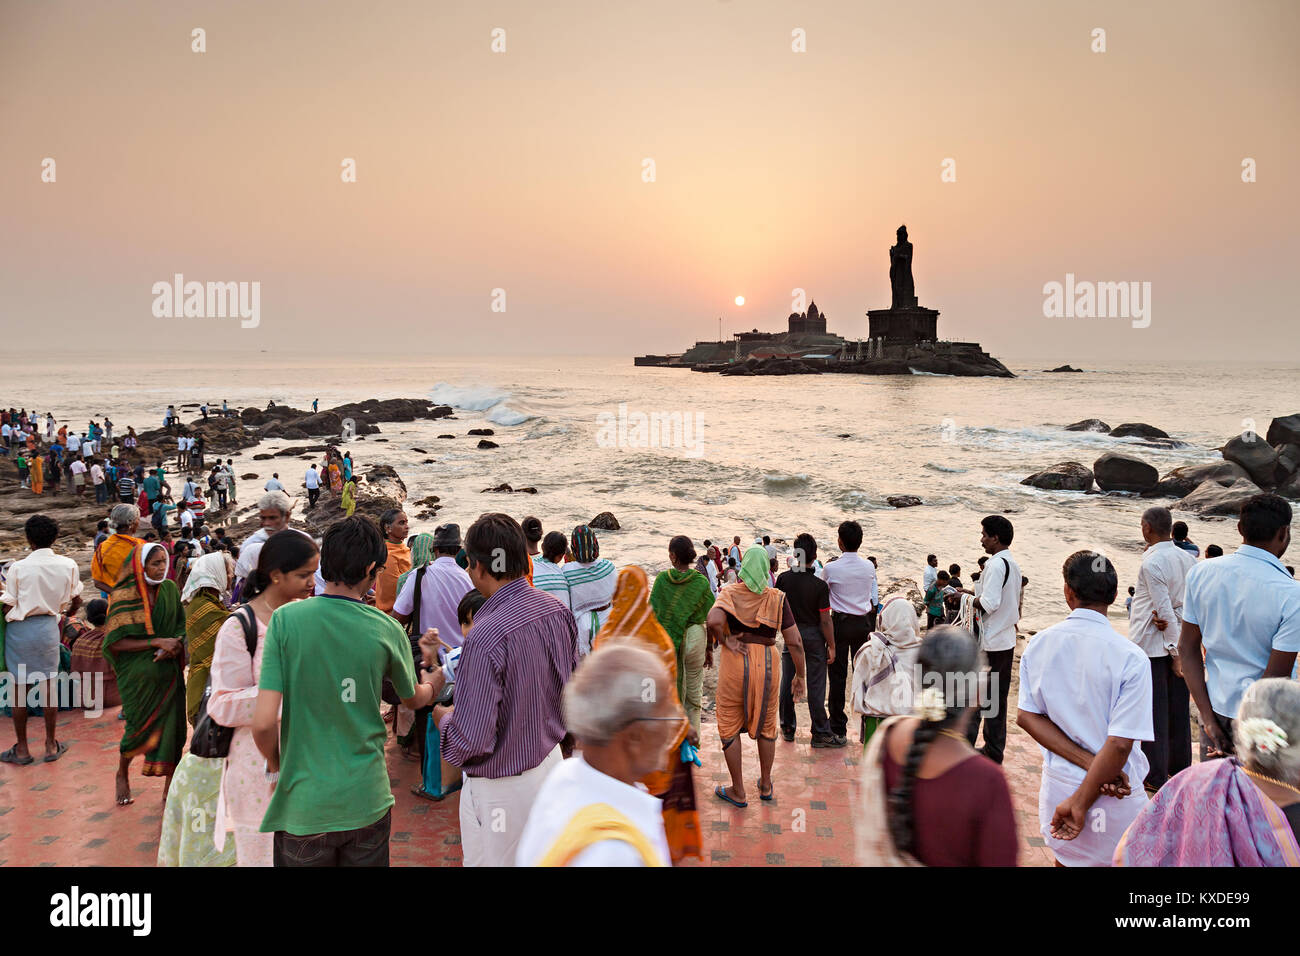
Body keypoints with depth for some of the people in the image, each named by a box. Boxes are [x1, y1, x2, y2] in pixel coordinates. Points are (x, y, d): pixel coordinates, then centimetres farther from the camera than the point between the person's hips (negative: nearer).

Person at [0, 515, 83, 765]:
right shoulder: (68, 565, -4)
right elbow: (76, 601, 6)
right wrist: (65, 613, 27)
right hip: (48, 626, 3)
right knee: (48, 684, 12)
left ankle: (21, 749, 16)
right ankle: (51, 744, 18)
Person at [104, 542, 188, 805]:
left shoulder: (170, 589, 3)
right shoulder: (124, 596, -9)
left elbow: (181, 625, 9)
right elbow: (115, 642, -12)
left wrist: (175, 645, -13)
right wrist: (157, 642, -19)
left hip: (169, 672, 3)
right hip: (138, 673, -3)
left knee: (172, 725, 0)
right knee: (140, 727, 4)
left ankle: (169, 785, 12)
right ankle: (122, 774, 34)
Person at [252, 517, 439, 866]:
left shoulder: (286, 619, -12)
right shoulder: (386, 630, -7)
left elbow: (264, 722, -16)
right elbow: (412, 699, 13)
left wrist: (276, 769, 5)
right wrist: (434, 684, 37)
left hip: (304, 806, -1)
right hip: (368, 801, 1)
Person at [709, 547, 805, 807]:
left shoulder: (729, 594, -7)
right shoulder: (777, 598, -3)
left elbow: (714, 621, -28)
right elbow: (795, 642, -4)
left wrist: (725, 641, -10)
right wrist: (800, 675, 6)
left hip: (735, 663, -2)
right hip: (767, 663, 2)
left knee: (729, 726, 13)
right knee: (766, 724, 21)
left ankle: (738, 792, 19)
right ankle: (765, 785, 34)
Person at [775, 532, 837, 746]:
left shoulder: (783, 578, -9)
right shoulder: (820, 586, -17)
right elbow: (825, 620, -14)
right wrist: (831, 646, -5)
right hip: (814, 636, -3)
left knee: (788, 682, 14)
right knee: (816, 685, 2)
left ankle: (787, 728, 24)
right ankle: (821, 733, 8)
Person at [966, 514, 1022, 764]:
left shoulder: (996, 564, -16)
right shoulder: (1014, 565, 13)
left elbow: (990, 603, -25)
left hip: (989, 643, -9)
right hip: (1007, 640, 9)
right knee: (998, 697, 13)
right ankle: (994, 749, 18)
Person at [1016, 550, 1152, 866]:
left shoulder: (1039, 644, -4)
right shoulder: (1130, 658, -17)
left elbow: (1027, 716, -6)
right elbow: (1120, 743, -20)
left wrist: (1088, 761, -11)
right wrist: (1080, 803, -13)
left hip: (1057, 786, 4)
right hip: (1115, 800, -4)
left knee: (1066, 859, 22)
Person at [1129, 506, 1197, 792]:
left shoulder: (1151, 563, -18)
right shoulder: (1188, 559, 4)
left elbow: (1165, 611, -19)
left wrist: (1176, 653, -14)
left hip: (1152, 645, -7)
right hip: (1182, 640, 7)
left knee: (1154, 710, 1)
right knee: (1178, 708, 15)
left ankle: (1156, 777, 8)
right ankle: (1180, 768, 25)